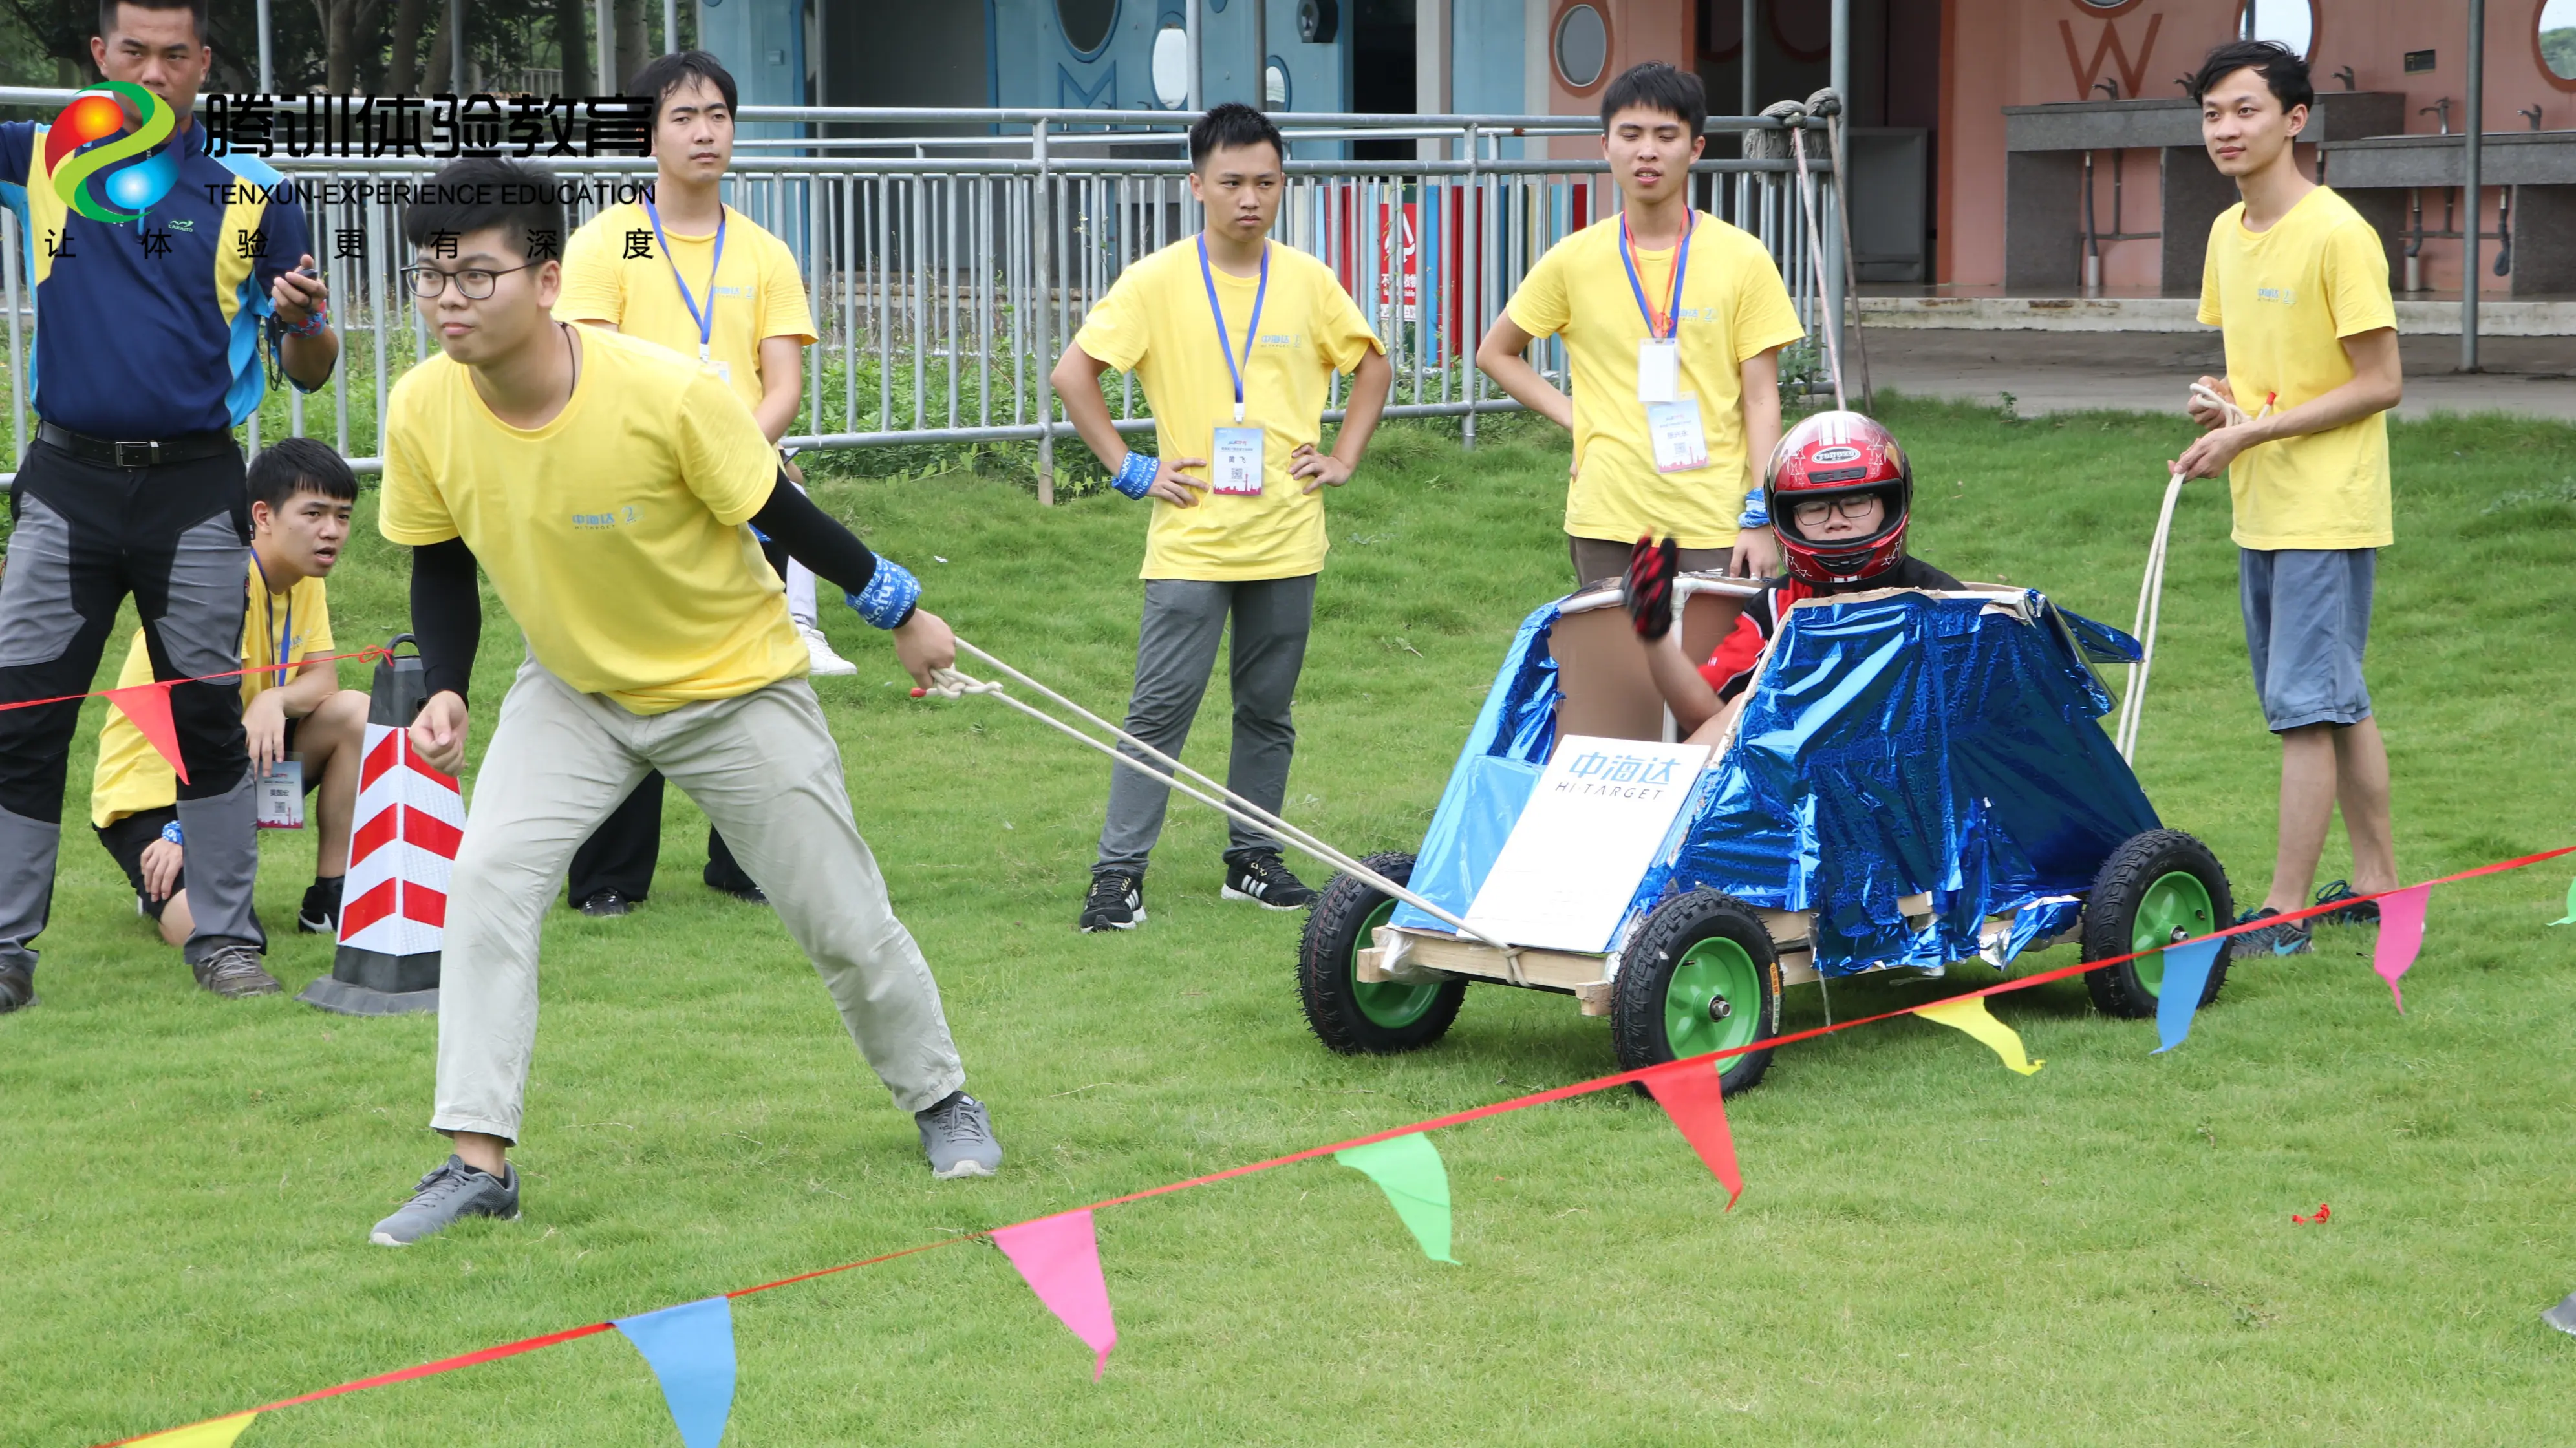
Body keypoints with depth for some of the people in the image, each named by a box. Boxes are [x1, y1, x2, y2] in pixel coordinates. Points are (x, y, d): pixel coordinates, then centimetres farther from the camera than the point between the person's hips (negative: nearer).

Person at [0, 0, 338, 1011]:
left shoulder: (253, 195, 3)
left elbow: (310, 371, 5)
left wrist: (306, 324, -17)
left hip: (195, 487, -1)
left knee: (208, 717, 4)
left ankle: (224, 938, 13)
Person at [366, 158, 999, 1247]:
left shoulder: (667, 393, -31)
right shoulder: (422, 412, -19)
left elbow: (780, 514, -15)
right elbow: (440, 566, 0)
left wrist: (903, 613, -3)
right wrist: (444, 691, -15)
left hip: (736, 685, -3)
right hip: (572, 688, 3)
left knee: (842, 920, 6)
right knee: (489, 880, -17)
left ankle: (941, 1101, 32)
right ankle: (479, 1159, -11)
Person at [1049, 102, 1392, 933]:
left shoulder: (1308, 281, 4)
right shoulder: (1157, 282, -4)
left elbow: (1371, 366, 18)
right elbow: (1073, 374, -2)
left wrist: (1342, 459, 8)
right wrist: (1129, 469, -4)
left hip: (1286, 538, 3)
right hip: (1190, 540, -3)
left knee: (1268, 708, 9)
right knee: (1161, 707, -6)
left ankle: (1253, 859, 21)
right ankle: (1119, 873, -2)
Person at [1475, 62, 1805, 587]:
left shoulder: (1742, 260, 1)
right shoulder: (1572, 262, 3)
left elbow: (1760, 398, 1)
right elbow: (1495, 353, 16)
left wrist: (1760, 517, -6)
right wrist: (1571, 415, 2)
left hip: (1715, 524, -1)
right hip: (1606, 525, 1)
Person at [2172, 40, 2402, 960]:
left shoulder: (2337, 234, -15)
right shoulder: (2227, 233, 10)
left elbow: (2381, 383, -16)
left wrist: (2255, 432, -18)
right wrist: (2221, 400, 0)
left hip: (2326, 511, -8)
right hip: (2260, 510, 8)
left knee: (2306, 705, -7)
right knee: (2337, 702, 14)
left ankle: (2284, 912, -5)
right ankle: (2377, 885, 23)